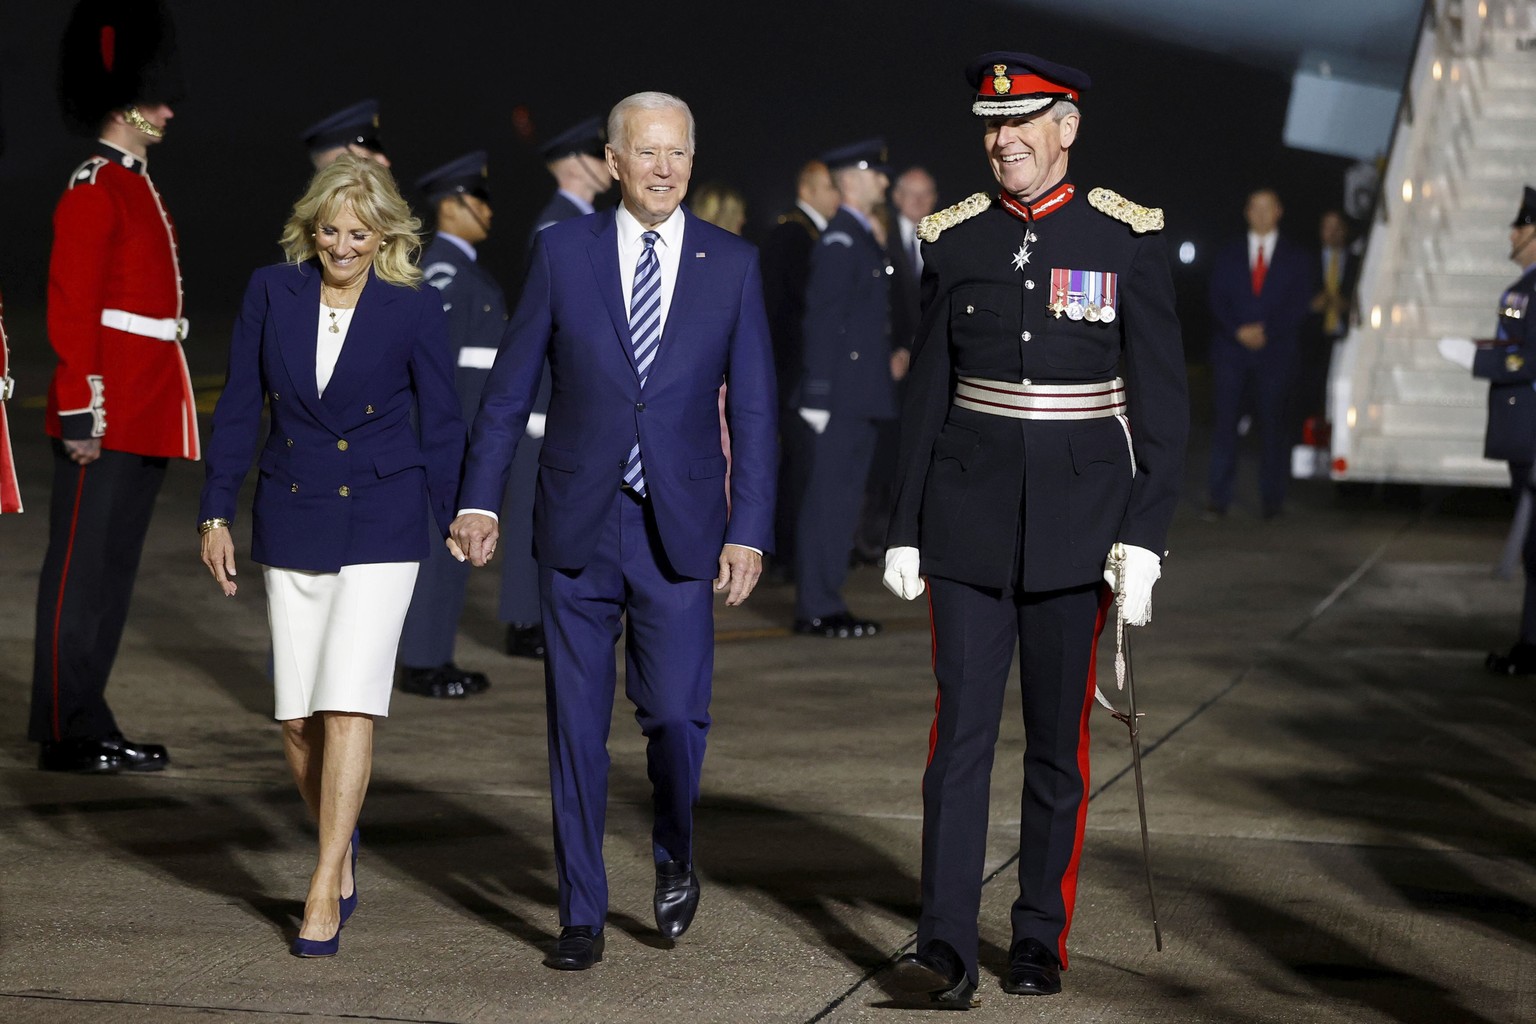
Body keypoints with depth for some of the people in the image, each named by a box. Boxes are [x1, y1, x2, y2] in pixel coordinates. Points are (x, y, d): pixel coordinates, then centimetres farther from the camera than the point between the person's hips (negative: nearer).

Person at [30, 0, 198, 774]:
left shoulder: (138, 188, 18)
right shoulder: (94, 192, -11)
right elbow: (71, 309, -16)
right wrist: (80, 412, -20)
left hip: (145, 420, 9)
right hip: (107, 419, -9)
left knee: (115, 572, 11)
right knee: (81, 572, -4)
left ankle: (91, 726, 17)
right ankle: (67, 734, -1)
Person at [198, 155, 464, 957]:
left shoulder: (415, 310, -6)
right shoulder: (271, 294, 0)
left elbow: (440, 425, 1)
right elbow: (239, 408, 6)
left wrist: (459, 523, 2)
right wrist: (216, 513, 5)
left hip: (380, 524, -3)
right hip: (290, 522, 3)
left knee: (348, 704, -11)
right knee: (296, 716, 4)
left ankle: (324, 891, -7)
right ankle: (342, 853, 27)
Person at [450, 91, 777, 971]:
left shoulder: (732, 264, 2)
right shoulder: (564, 252, 2)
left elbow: (754, 408, 2)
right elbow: (511, 385, 5)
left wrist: (749, 530, -4)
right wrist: (480, 498, 0)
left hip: (680, 531, 0)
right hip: (578, 528, 1)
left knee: (675, 715, -6)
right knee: (577, 727, 5)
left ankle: (675, 854, 26)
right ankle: (583, 915, 16)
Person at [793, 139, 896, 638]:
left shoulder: (864, 239, 17)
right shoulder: (839, 242, -13)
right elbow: (822, 320, -17)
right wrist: (820, 396, -20)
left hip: (862, 397, 10)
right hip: (841, 393, -10)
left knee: (844, 500, 12)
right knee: (826, 499, -6)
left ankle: (827, 602, 17)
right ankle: (815, 609, -3)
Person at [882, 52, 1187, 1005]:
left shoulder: (1129, 240, -3)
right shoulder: (956, 240, 4)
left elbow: (1162, 401, -4)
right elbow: (928, 391, 8)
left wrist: (1143, 537, -10)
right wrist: (904, 529, 5)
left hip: (1077, 523, -1)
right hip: (970, 519, 1)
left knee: (1060, 741, 7)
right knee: (962, 730, -6)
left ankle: (1042, 941, 19)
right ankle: (948, 949, -8)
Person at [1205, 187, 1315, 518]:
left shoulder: (1296, 258, 9)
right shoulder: (1228, 257, 14)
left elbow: (1302, 304, 2)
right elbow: (1218, 301, 7)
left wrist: (1265, 331, -9)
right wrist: (1238, 331, -10)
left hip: (1276, 352, -1)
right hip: (1231, 351, 1)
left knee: (1273, 423, -2)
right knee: (1225, 420, -6)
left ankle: (1271, 499, 3)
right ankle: (1218, 497, -6)